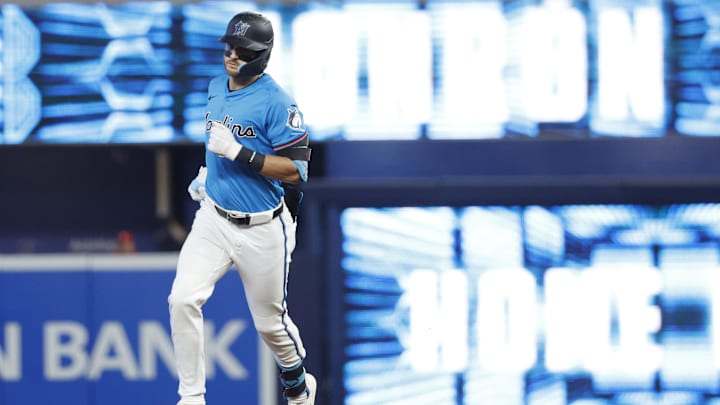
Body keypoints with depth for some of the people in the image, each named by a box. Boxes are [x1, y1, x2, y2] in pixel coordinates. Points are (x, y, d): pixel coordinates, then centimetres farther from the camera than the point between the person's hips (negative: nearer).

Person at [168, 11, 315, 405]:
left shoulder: (277, 103, -17)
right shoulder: (217, 87, 5)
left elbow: (296, 169, -21)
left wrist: (237, 153, -27)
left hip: (262, 229, -5)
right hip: (214, 219, 5)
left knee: (269, 321, 11)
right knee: (183, 300, -15)